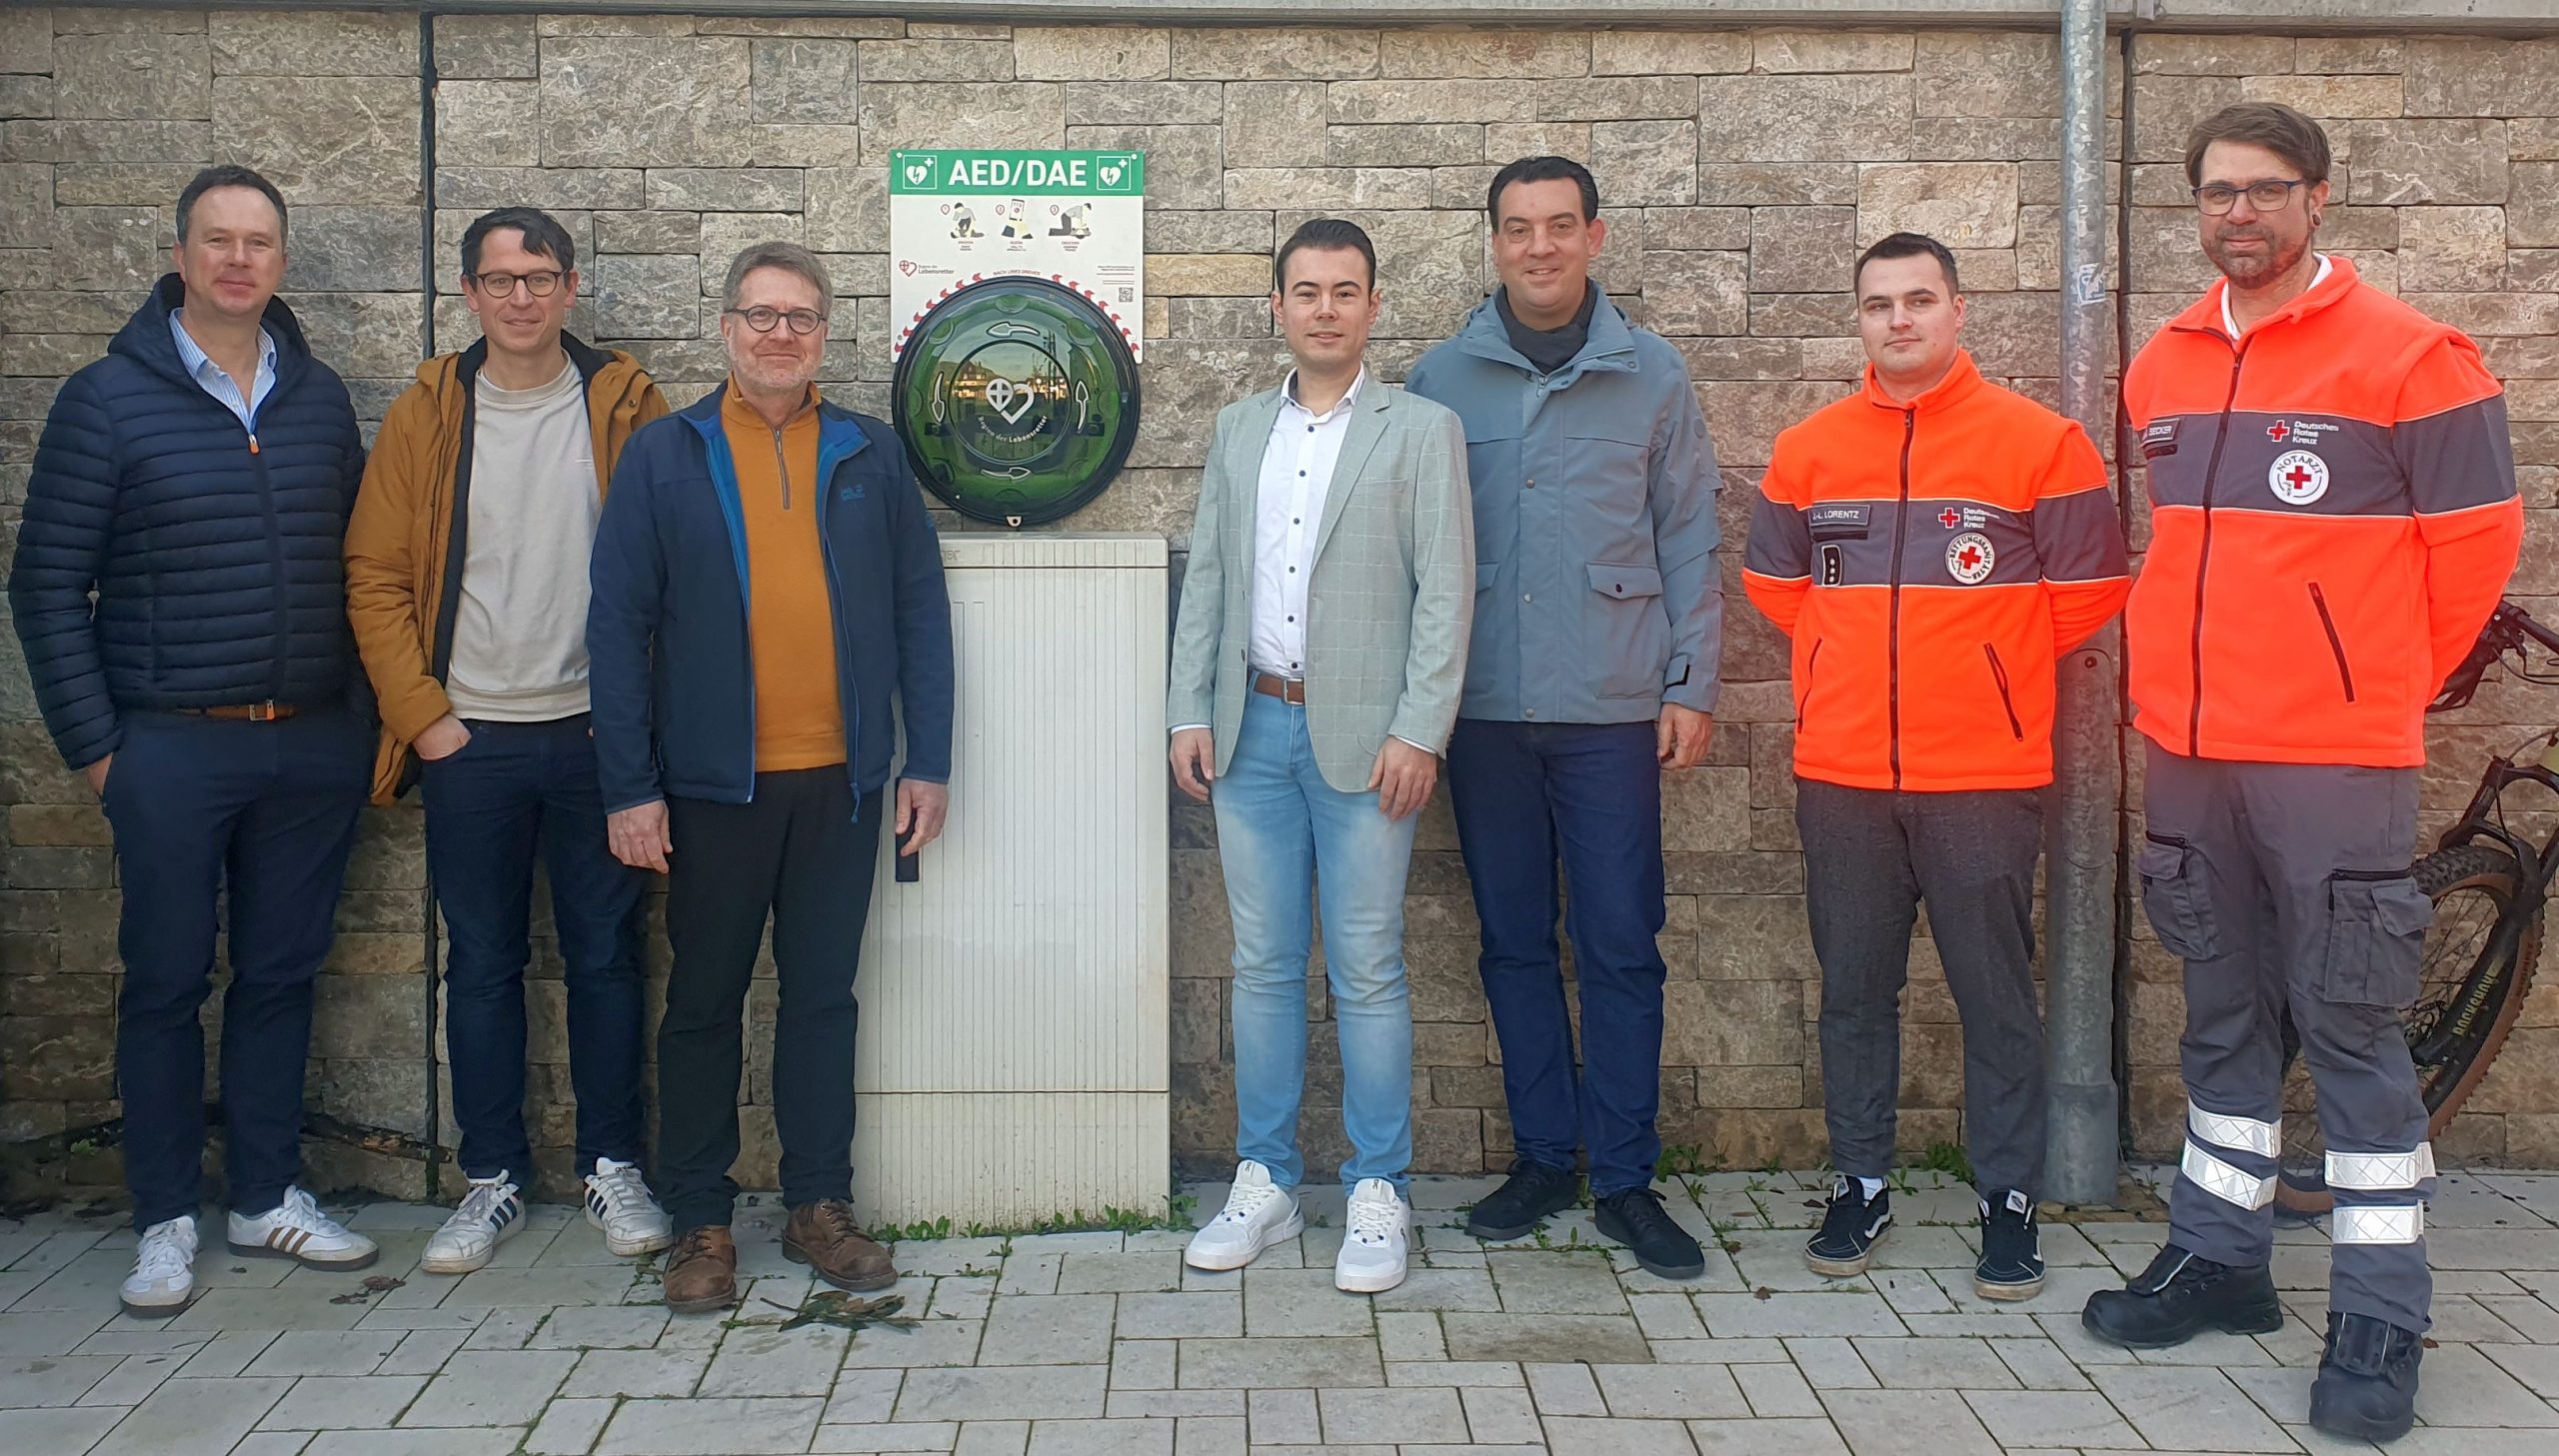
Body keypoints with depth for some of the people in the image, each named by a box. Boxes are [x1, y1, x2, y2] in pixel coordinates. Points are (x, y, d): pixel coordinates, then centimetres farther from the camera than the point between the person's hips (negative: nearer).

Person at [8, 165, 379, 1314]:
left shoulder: (321, 398, 8)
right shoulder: (108, 400, -3)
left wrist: (367, 712, 6)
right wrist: (93, 746, -7)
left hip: (314, 746, 3)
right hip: (172, 747, -3)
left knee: (282, 975, 11)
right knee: (166, 983, 5)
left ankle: (268, 1196, 24)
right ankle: (166, 1222, 17)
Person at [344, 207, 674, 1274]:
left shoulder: (627, 408, 1)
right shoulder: (425, 416, 4)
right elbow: (375, 576, 3)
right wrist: (421, 714, -4)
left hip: (596, 733, -1)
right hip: (469, 740, 1)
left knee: (604, 955, 6)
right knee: (483, 964, 9)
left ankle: (612, 1167, 19)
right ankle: (493, 1179, 20)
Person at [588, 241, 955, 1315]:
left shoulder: (870, 458, 7)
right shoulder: (664, 457, 1)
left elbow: (920, 611, 7)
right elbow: (618, 624, -2)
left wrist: (929, 761, 2)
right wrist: (629, 786, -7)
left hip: (842, 780, 2)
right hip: (713, 782, -1)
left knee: (824, 994, 10)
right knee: (705, 1001, 8)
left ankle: (819, 1206, 22)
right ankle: (700, 1224, 19)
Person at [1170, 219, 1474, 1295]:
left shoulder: (1422, 430, 1)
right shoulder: (1237, 431, 14)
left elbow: (1445, 593, -5)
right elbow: (1207, 580, 14)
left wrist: (1418, 732, -12)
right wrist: (1190, 713, 5)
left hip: (1362, 735, -4)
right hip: (1253, 728, 4)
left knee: (1367, 973, 0)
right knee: (1263, 965, 9)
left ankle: (1377, 1195, 11)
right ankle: (1265, 1184, 19)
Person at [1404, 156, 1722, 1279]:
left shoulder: (1652, 377, 5)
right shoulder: (1443, 380, 5)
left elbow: (1688, 542, 7)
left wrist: (1691, 685, 1)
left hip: (1613, 711, -1)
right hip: (1485, 710, 1)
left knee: (1621, 947, 0)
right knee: (1515, 945, 9)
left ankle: (1624, 1177, 10)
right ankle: (1542, 1158, 21)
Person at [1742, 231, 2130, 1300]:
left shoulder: (2038, 441, -2)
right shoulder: (1808, 451, 8)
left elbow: (2089, 588, 2)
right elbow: (1773, 582, 19)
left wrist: (1991, 665, 8)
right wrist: (1854, 661, 12)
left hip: (1984, 774, -3)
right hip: (1841, 772, 3)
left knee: (1996, 998, 4)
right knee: (1854, 993, 11)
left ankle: (2009, 1201, 16)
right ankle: (1859, 1186, 23)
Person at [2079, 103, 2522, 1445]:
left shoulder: (2408, 357, -7)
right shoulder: (2162, 368, 10)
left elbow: (2476, 538, -3)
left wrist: (2384, 682, 4)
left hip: (2336, 759, -5)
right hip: (2186, 751, 6)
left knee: (2348, 1029, -1)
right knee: (2223, 1019, 15)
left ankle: (2379, 1324, 9)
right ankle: (2219, 1258, 28)